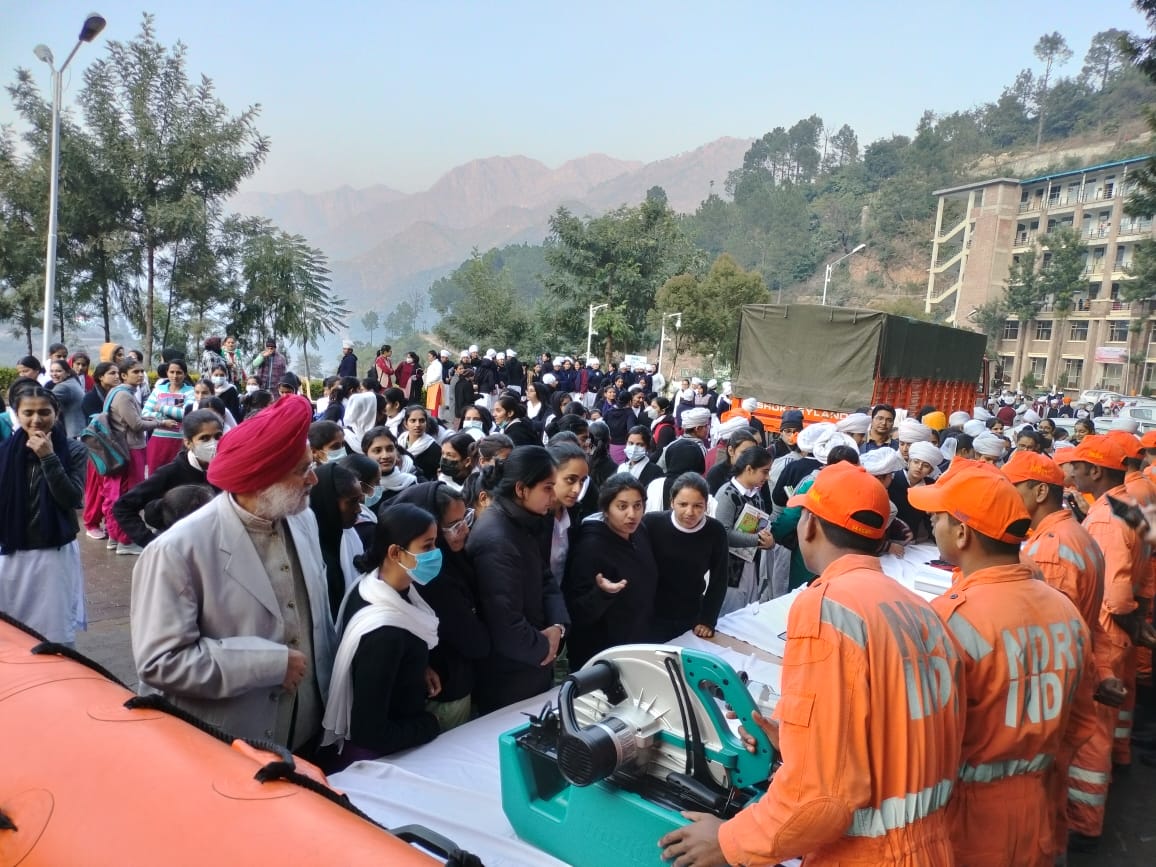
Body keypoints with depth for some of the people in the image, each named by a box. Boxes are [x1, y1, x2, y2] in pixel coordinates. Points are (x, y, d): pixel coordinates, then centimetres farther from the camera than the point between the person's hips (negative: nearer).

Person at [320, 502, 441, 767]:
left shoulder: (375, 585, -8)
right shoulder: (384, 633, -32)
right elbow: (369, 732, -28)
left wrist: (420, 668, -3)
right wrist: (430, 724, -15)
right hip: (376, 756, -8)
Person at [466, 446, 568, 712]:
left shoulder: (524, 525, 2)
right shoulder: (496, 541, -29)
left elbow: (545, 578, 8)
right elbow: (507, 627, -30)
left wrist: (557, 626, -9)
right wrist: (543, 647, -12)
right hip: (509, 680, -9)